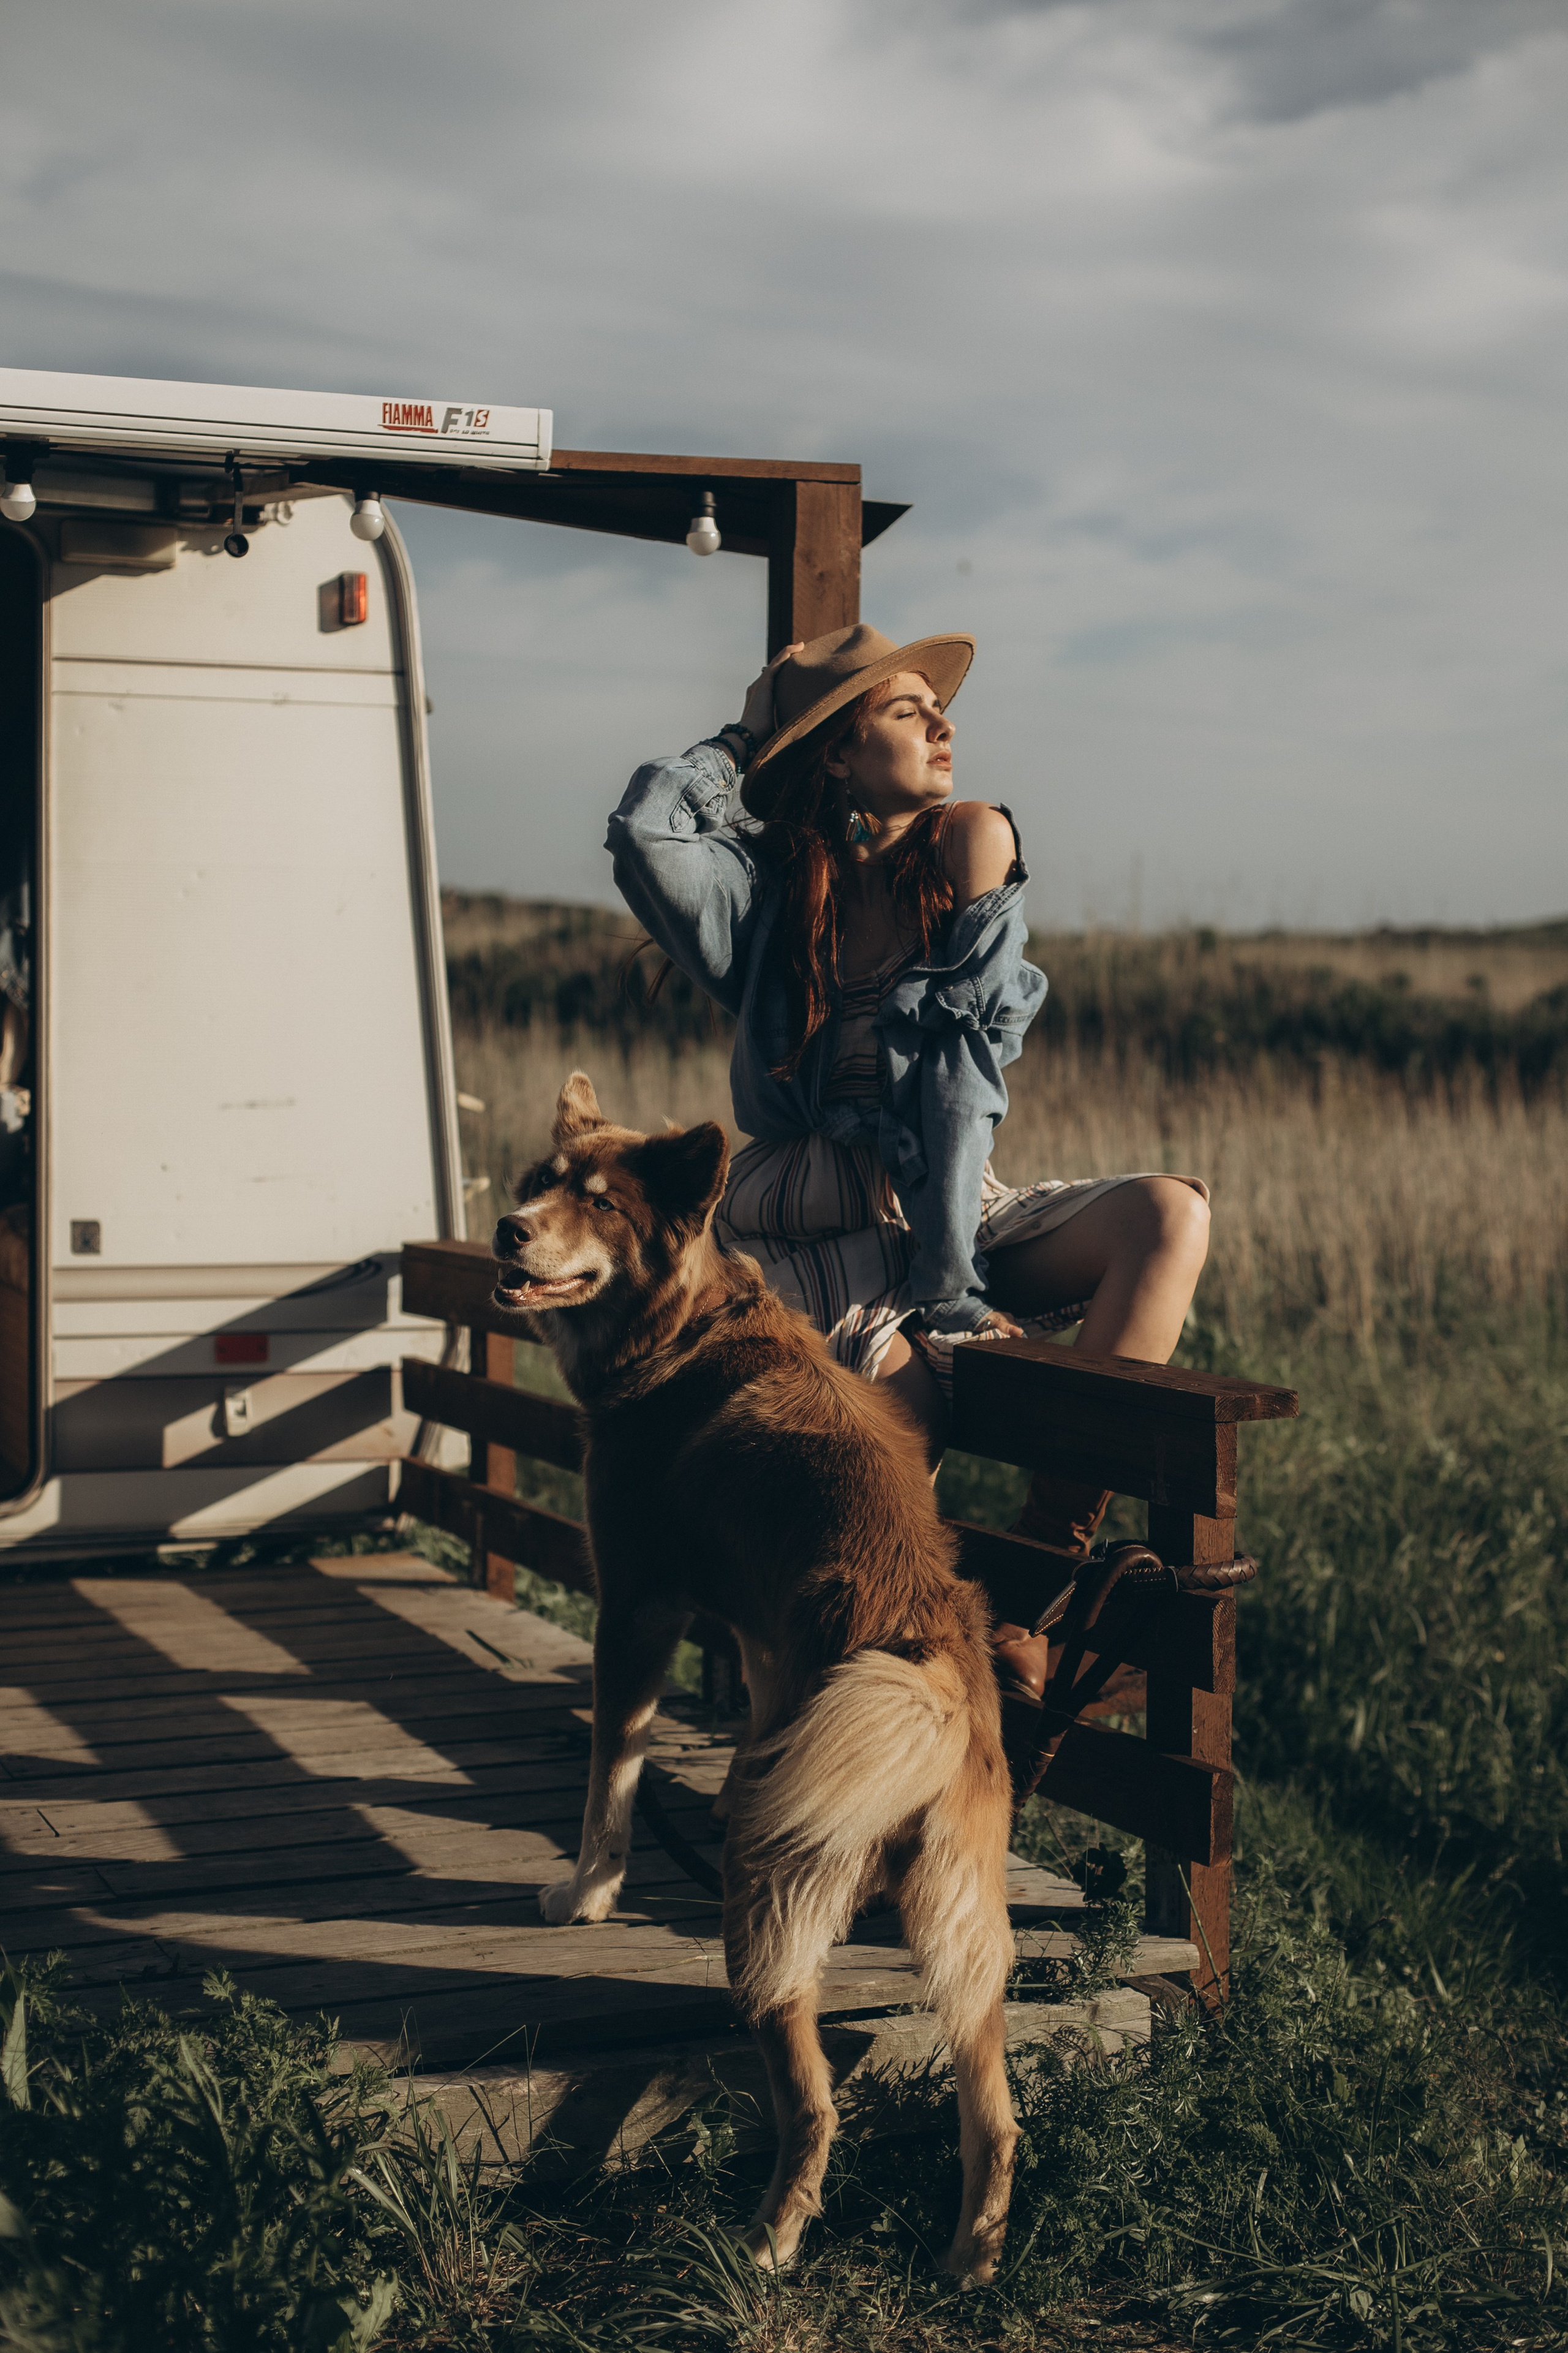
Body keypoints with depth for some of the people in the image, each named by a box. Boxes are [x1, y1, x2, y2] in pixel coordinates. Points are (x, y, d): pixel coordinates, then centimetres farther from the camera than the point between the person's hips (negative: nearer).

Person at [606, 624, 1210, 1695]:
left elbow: (960, 1064, -9)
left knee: (1173, 1214, -26)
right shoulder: (769, 880, 3)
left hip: (948, 1215, 1)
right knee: (899, 1410, -31)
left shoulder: (970, 842, 0)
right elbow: (644, 834, -19)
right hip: (812, 1234, -1)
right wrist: (746, 741, 1)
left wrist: (947, 1275, -17)